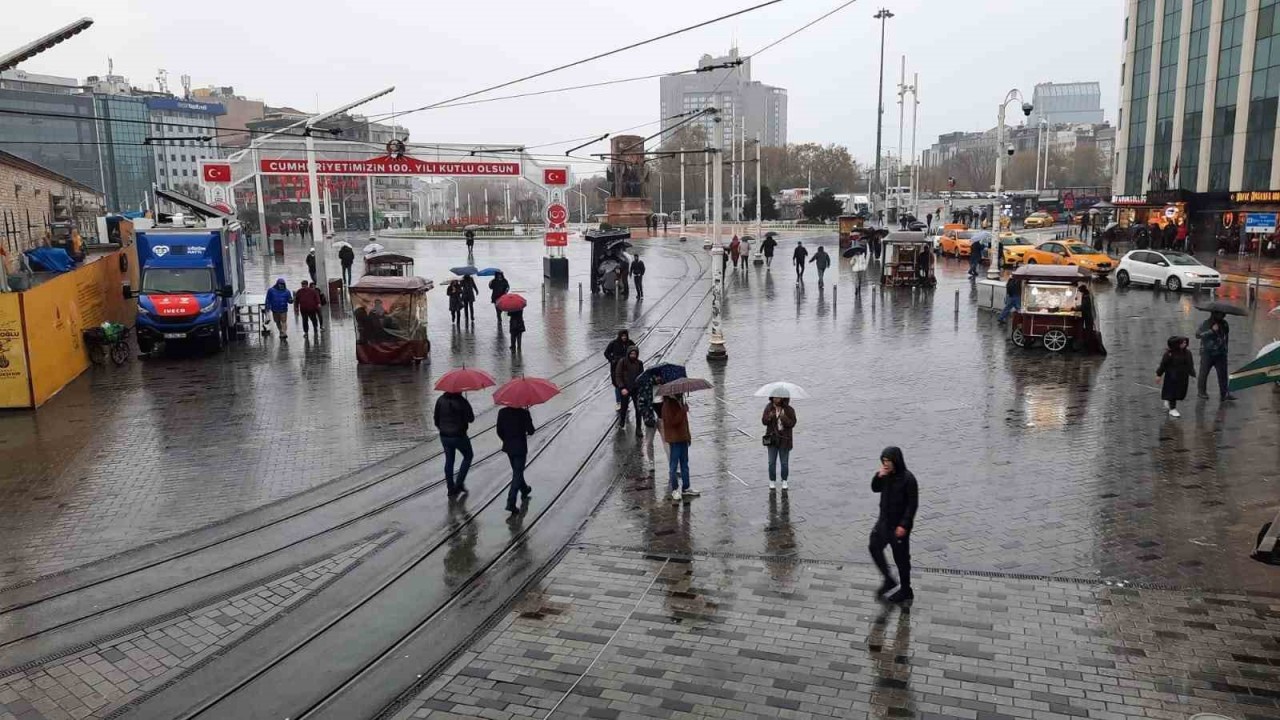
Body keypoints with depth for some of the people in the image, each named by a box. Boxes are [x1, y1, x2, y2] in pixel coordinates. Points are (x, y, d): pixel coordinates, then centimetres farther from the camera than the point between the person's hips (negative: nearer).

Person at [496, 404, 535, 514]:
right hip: (520, 448, -5)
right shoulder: (523, 413, -17)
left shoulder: (502, 412, -6)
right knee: (517, 474, 0)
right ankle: (511, 503, -7)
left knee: (517, 471, 25)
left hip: (508, 447, 5)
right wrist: (528, 416, 1)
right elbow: (530, 431, -13)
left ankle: (524, 490, 48)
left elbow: (499, 431, 1)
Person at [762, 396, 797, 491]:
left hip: (784, 440, -1)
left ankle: (784, 482, 25)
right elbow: (764, 421, -4)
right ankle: (772, 482, 20)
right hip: (772, 439, 1)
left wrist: (784, 418, -31)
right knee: (772, 462, 6)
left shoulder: (789, 410, -10)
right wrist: (769, 417, -25)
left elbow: (792, 423, -14)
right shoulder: (769, 407, -4)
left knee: (784, 463, 8)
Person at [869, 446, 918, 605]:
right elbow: (875, 489, 9)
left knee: (901, 557, 6)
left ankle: (905, 591, 24)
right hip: (884, 520, 7)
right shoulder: (886, 474, -2)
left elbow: (913, 504, -18)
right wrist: (878, 476, -12)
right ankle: (889, 580, 33)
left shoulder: (908, 479, -21)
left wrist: (904, 525, -20)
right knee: (875, 547, 14)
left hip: (899, 525, -7)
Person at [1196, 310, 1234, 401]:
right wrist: (1212, 330, -27)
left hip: (1220, 353, 4)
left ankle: (1224, 393, 3)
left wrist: (1225, 347, 23)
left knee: (1222, 373, -1)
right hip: (1207, 353, -4)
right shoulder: (1205, 324, -7)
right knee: (1204, 373, 2)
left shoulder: (1224, 324, 8)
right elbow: (1198, 334, -21)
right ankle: (1202, 392, 18)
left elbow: (1226, 336, 24)